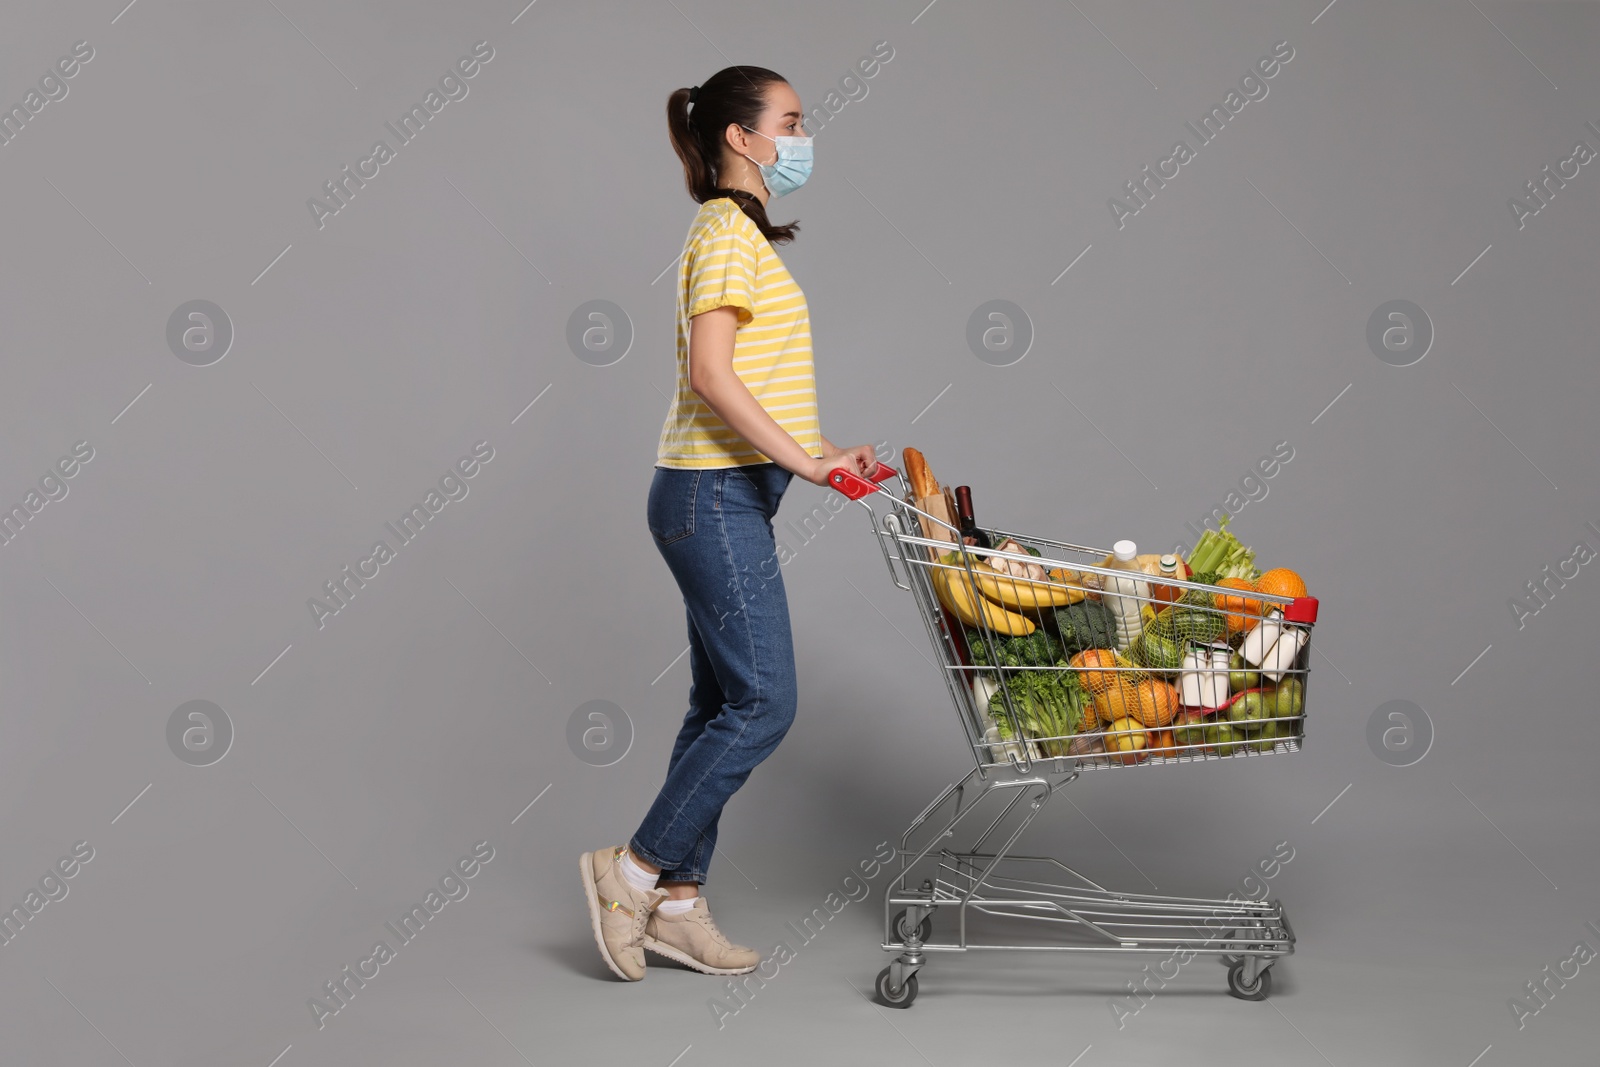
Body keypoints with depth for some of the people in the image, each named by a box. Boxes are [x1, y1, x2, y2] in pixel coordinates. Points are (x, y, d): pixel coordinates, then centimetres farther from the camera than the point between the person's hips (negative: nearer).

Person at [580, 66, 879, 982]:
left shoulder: (743, 235, 18)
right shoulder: (729, 231, -13)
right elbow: (710, 375, -22)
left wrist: (819, 449, 13)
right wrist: (803, 459, -22)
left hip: (725, 499, 10)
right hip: (716, 499, -10)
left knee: (724, 702, 11)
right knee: (764, 704, -7)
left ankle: (679, 904, 17)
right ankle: (637, 870, 3)